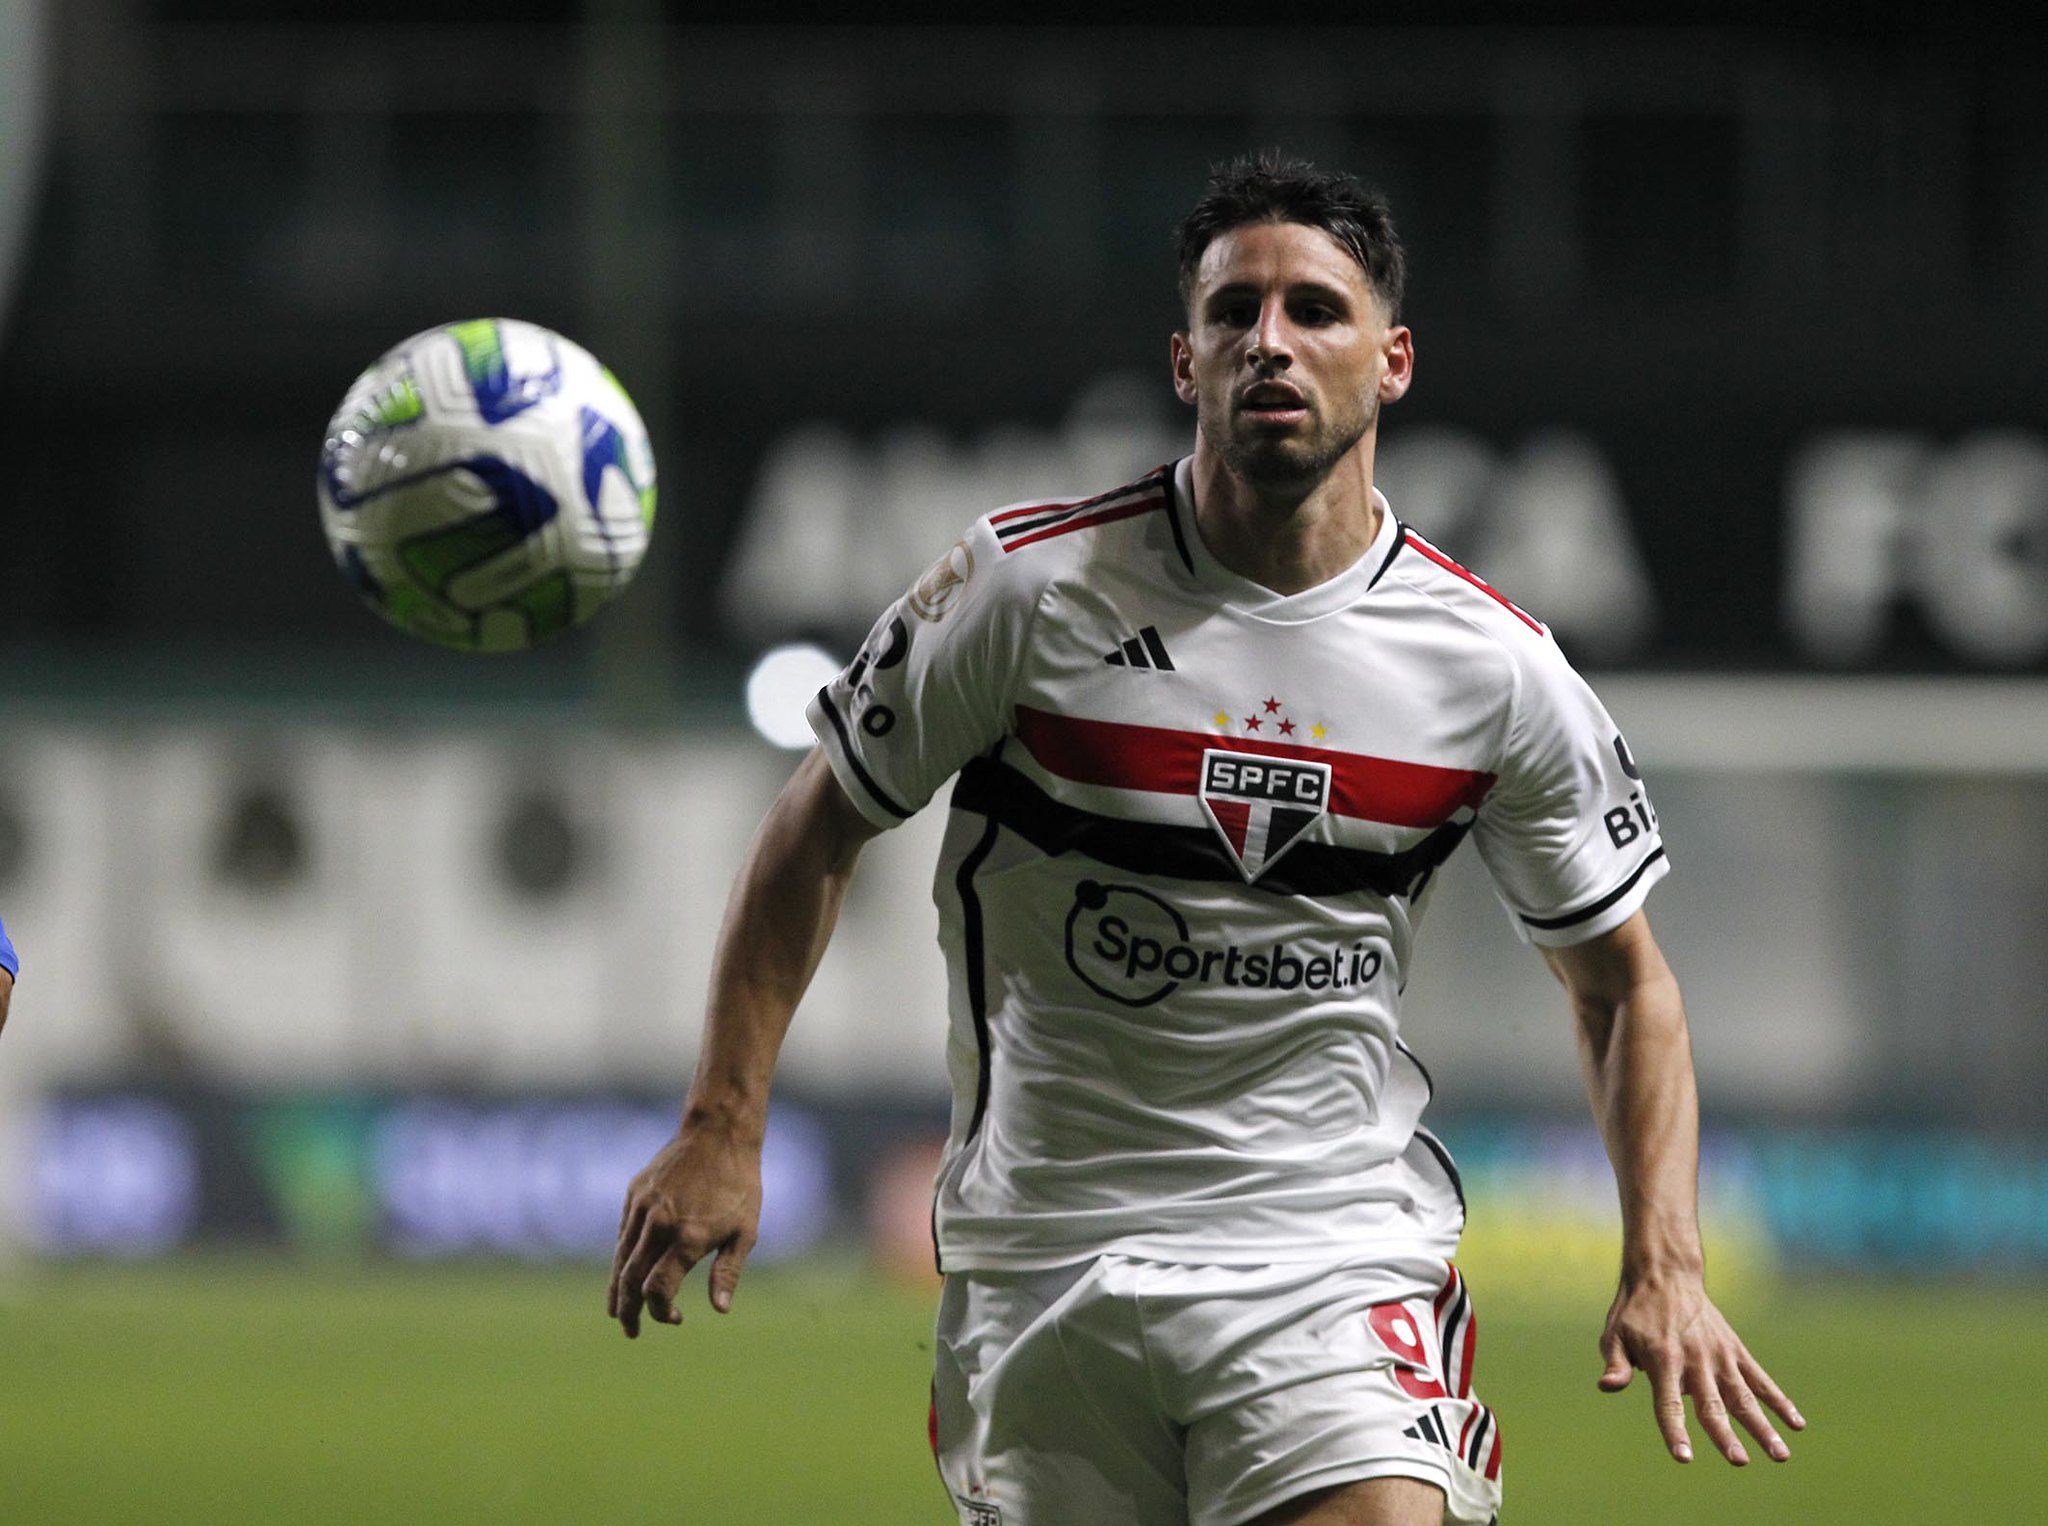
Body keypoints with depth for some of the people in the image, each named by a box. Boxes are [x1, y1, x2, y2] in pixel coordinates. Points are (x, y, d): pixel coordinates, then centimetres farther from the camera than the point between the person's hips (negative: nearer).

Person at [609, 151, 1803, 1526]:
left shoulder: (1495, 666, -2)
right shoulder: (1031, 585, -6)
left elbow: (1622, 976, 10)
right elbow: (824, 821, 6)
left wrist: (1664, 1268, -2)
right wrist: (724, 1125, 0)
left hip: (1341, 1252, 0)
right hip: (1040, 1248, 1)